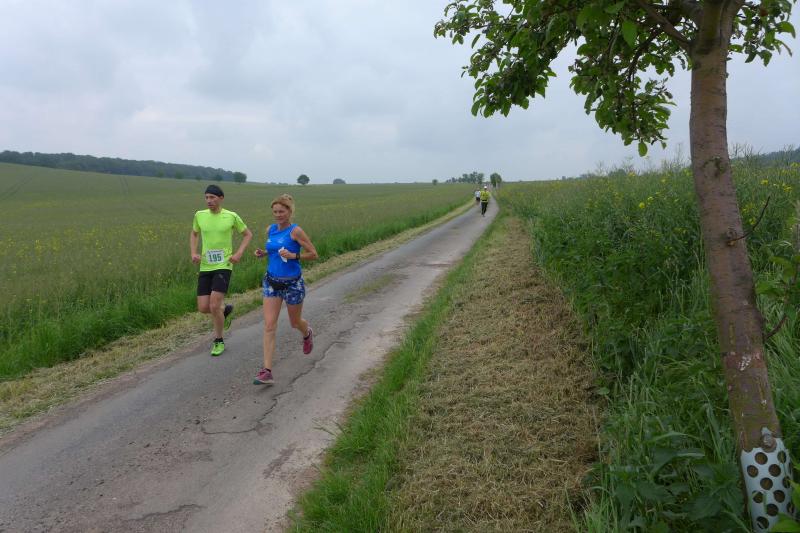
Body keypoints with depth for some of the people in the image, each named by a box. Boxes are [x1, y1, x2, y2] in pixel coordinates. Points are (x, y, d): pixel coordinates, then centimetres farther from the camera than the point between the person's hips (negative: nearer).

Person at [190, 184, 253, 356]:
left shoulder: (231, 216, -5)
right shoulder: (200, 215, 4)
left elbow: (248, 234, 8)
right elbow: (194, 234, 22)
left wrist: (238, 253, -6)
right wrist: (193, 253, 5)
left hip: (223, 266, -4)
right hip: (205, 267, 4)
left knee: (214, 306, -13)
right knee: (203, 308, 1)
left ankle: (219, 342, 9)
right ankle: (226, 309, 35)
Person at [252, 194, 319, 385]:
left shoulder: (295, 231, -14)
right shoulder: (270, 230, 3)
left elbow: (313, 254, -11)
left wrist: (293, 256, -24)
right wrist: (263, 253, 0)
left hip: (292, 283, -4)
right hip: (272, 282, 4)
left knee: (295, 322, 16)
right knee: (269, 326, -5)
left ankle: (307, 334, 54)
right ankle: (267, 371, -6)